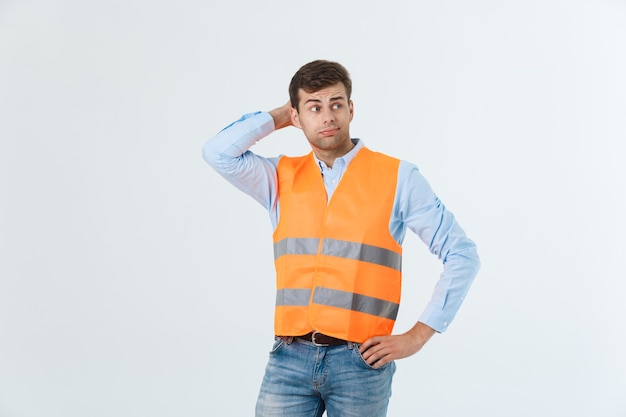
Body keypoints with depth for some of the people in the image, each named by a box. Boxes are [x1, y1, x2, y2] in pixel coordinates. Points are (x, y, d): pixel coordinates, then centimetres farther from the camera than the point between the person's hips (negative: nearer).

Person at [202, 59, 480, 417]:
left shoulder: (397, 177, -1)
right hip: (290, 358, 2)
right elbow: (218, 152, -7)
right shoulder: (282, 178, 8)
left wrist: (418, 335, -6)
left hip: (360, 361, -2)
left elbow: (462, 255, -1)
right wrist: (278, 116, 5)